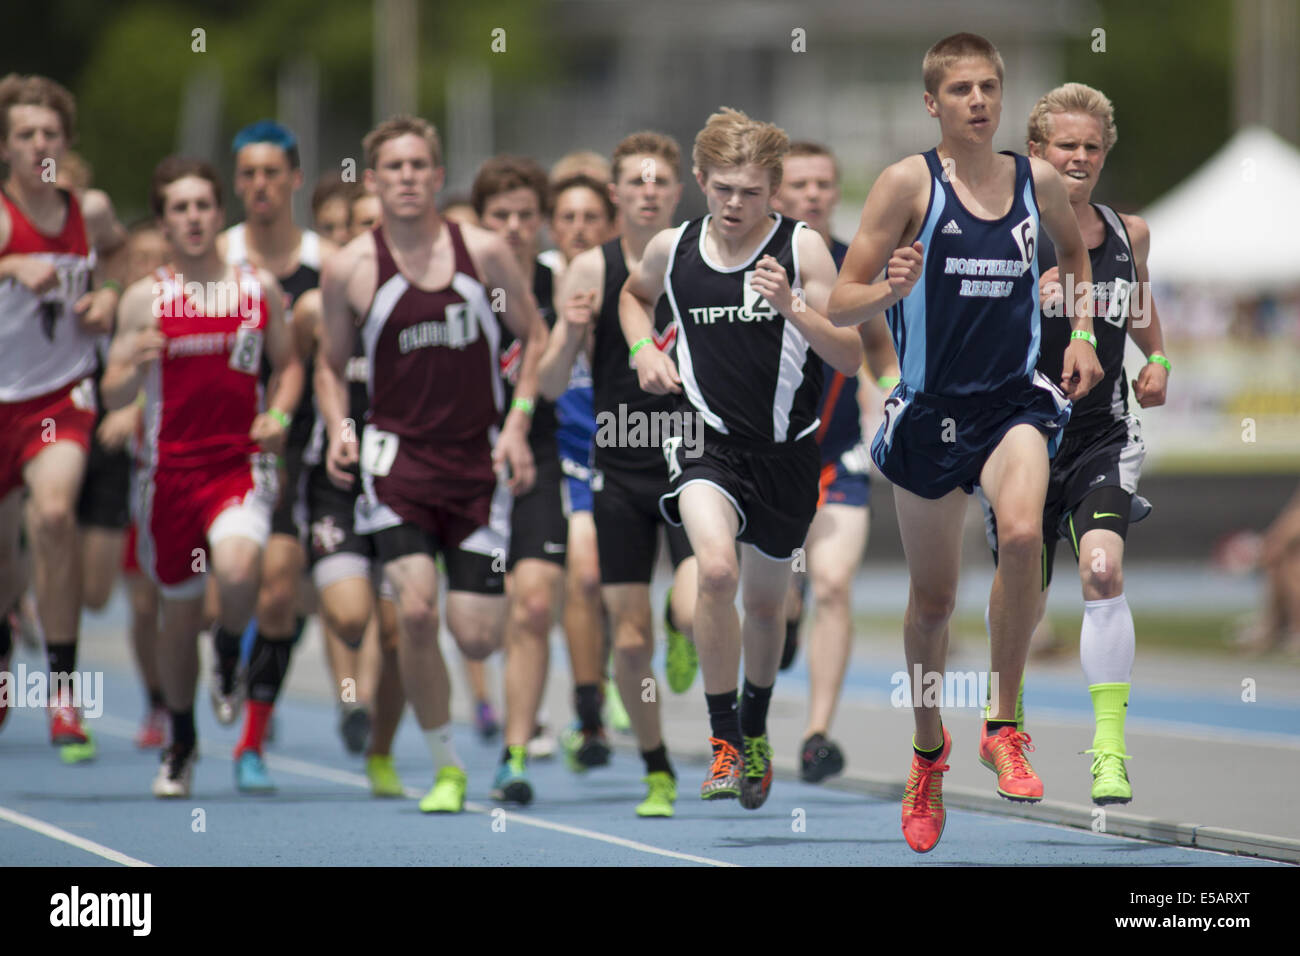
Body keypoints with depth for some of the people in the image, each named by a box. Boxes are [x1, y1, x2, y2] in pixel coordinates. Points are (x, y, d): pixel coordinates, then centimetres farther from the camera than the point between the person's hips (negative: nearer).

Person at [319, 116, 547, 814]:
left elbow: (534, 338, 8)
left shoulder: (484, 252, -2)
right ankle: (446, 768, -1)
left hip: (479, 461, 1)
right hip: (398, 456, -1)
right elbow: (332, 363, 11)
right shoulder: (349, 269, -2)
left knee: (477, 639, -3)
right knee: (416, 611, -20)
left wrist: (518, 424, -3)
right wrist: (338, 430, -6)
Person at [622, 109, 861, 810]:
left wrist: (791, 308, -26)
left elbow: (851, 359, -11)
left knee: (765, 602, 17)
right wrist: (644, 350, 5)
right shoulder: (672, 250, 0)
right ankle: (724, 744, -17)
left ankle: (755, 731, 45)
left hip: (786, 449, 1)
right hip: (709, 437, -1)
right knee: (716, 570, -27)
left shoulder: (802, 248, -8)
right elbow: (634, 295, 24)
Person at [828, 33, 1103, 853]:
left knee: (1022, 534, -29)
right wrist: (892, 290, -27)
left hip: (1016, 400, 1)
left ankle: (1005, 726, -14)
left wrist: (1082, 335, 12)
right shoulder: (909, 183, -6)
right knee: (933, 600, 10)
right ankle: (929, 750, 36)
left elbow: (1077, 253, 26)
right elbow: (842, 305, -6)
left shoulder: (1038, 180, 3)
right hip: (931, 407, -1)